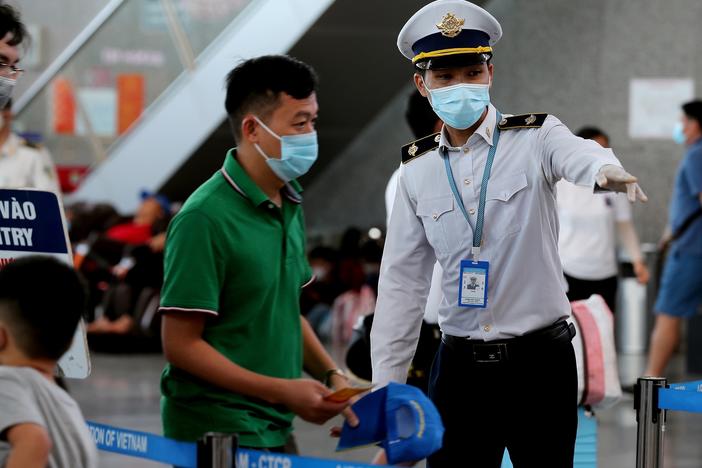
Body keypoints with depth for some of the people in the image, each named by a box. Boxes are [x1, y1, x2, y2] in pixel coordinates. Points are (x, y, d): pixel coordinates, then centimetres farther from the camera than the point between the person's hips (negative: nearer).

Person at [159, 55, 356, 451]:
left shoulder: (289, 203, 9)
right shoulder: (206, 218, -17)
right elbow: (181, 345, -17)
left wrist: (331, 374, 4)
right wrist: (282, 391, -20)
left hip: (274, 430, 8)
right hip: (217, 431, -8)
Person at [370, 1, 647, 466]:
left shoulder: (535, 139, -4)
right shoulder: (418, 170, 7)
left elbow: (578, 155, -28)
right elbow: (402, 283, 10)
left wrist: (607, 172, -53)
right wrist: (385, 387, 7)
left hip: (541, 360, -3)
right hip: (459, 366, 3)